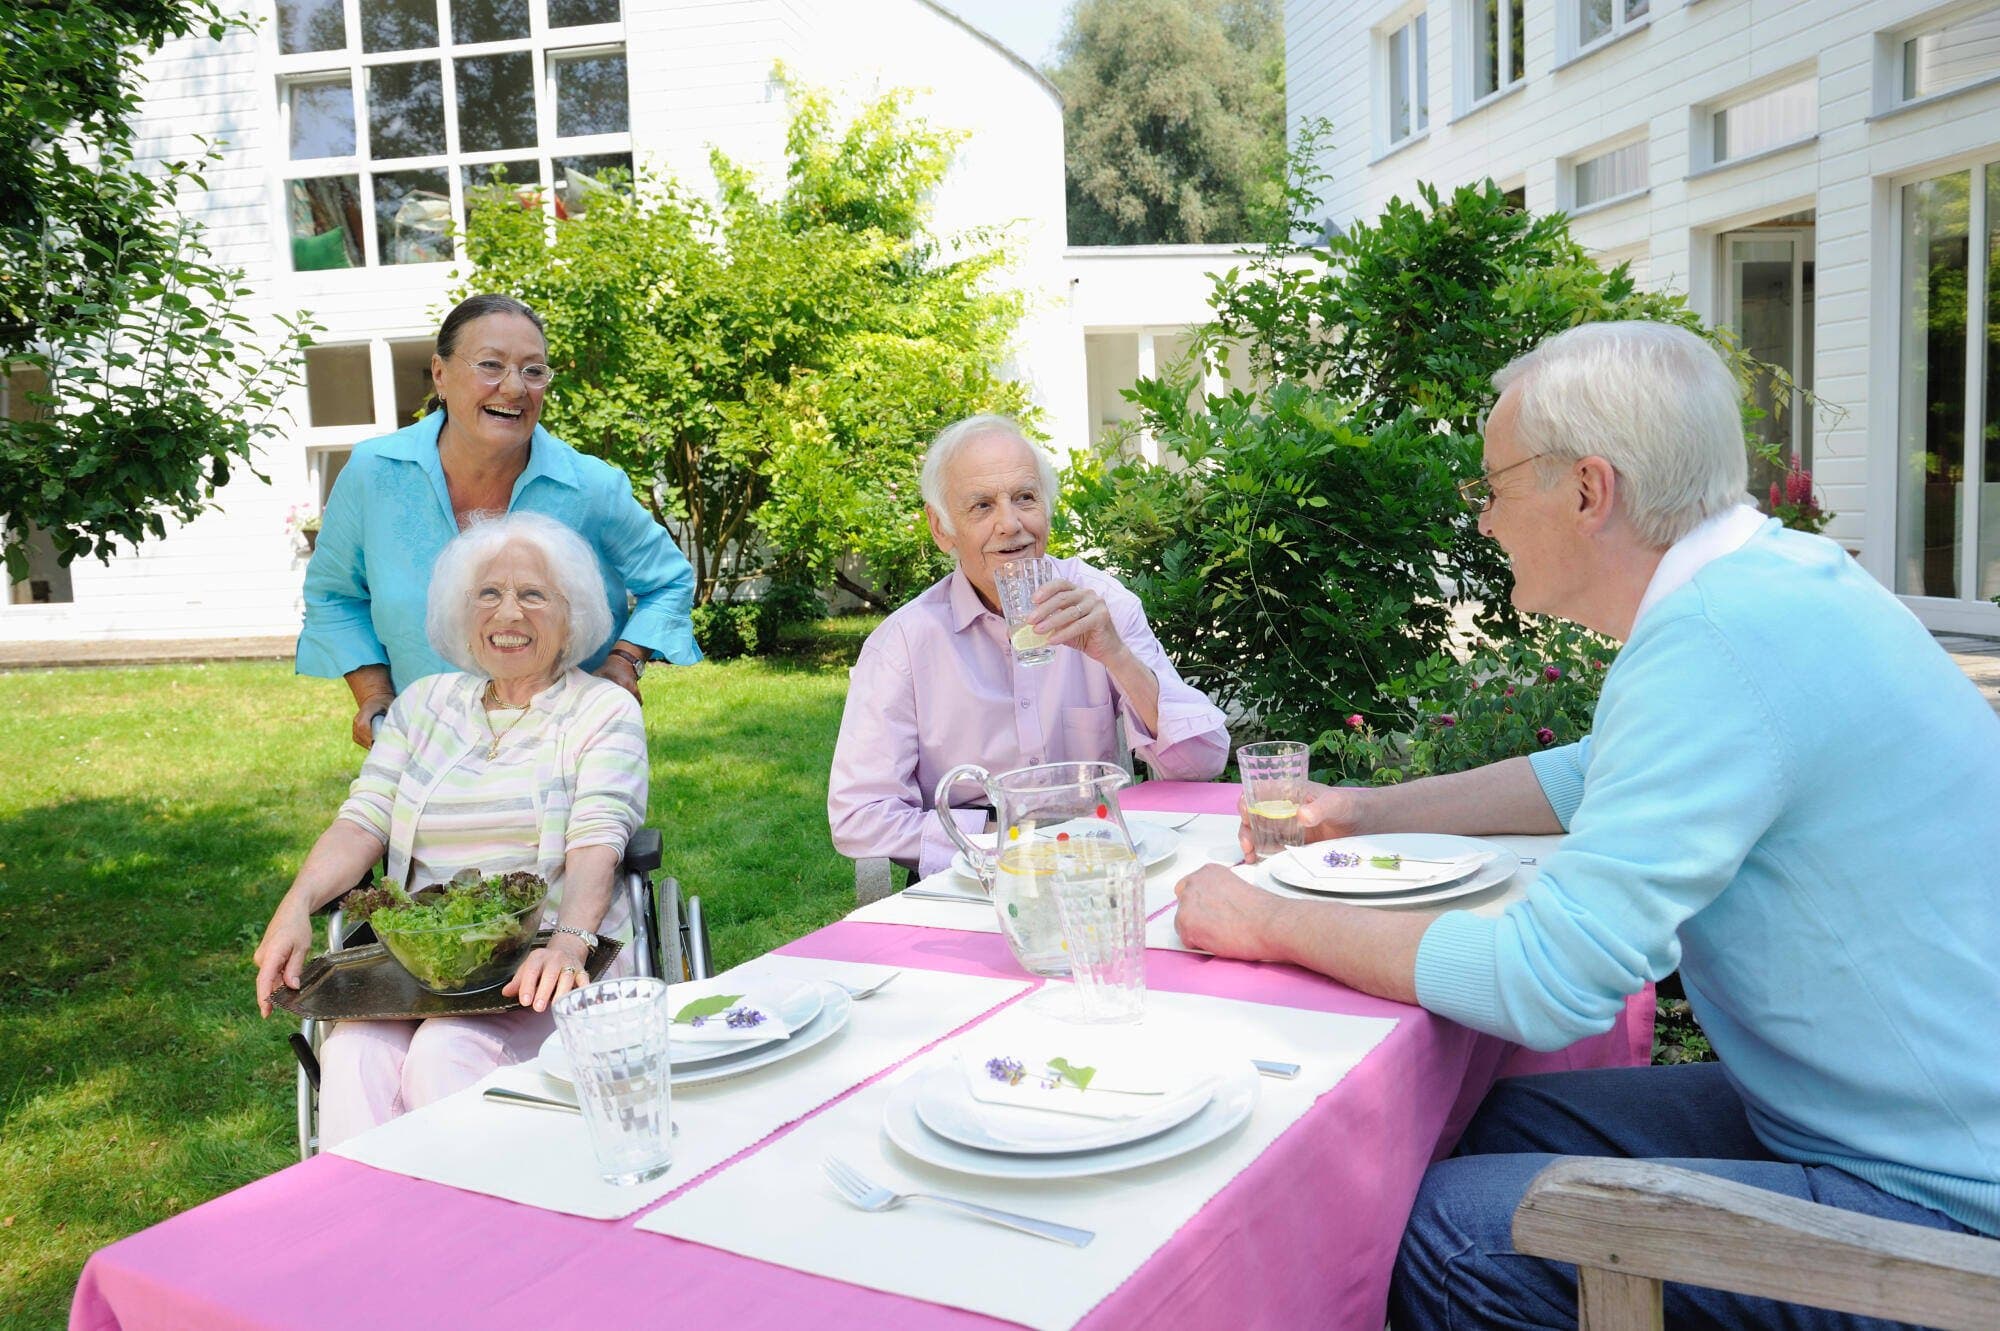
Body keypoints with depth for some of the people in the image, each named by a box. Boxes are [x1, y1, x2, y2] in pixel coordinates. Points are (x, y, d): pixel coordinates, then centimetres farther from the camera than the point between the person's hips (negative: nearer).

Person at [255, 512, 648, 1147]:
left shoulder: (604, 710, 4)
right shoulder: (425, 703, 18)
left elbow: (596, 845, -10)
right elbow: (362, 821, 8)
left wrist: (569, 941, -29)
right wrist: (297, 904, -12)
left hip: (543, 960, -3)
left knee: (443, 1058, -31)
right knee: (353, 1057, -27)